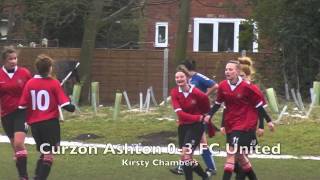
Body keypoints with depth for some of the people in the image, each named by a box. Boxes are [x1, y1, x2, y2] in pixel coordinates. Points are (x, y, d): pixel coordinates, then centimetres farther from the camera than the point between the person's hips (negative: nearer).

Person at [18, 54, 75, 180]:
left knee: (44, 153, 21)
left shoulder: (30, 83, 1)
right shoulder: (54, 83, -8)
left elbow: (22, 106, 1)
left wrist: (25, 121, 14)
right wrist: (72, 108, 8)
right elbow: (64, 104, -12)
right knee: (48, 155, 0)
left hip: (34, 124, 4)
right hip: (50, 122, -4)